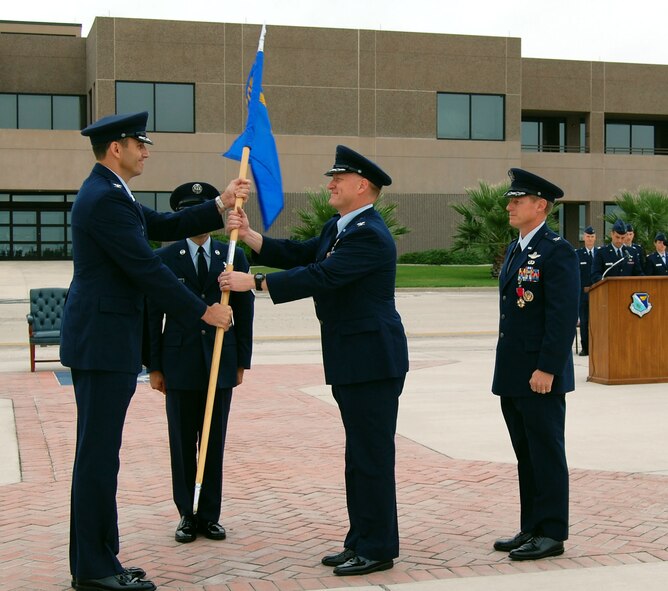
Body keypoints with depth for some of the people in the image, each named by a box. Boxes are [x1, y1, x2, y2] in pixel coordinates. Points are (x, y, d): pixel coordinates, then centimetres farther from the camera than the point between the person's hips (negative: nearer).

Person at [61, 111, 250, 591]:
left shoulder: (107, 193, 16)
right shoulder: (106, 199, -17)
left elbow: (165, 226, 19)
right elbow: (146, 268, -19)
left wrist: (221, 205, 10)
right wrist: (203, 312, -13)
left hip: (99, 339, 11)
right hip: (104, 341, -11)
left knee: (98, 452, 14)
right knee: (99, 453, -5)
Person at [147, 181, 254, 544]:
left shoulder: (234, 256, 5)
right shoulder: (164, 258, 1)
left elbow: (244, 312, 7)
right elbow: (153, 315, 1)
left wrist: (242, 362, 4)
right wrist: (153, 366, -2)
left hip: (221, 362, 1)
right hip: (179, 363, -1)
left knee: (215, 442, 7)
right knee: (182, 443, 6)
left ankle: (210, 515, 17)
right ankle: (187, 515, 16)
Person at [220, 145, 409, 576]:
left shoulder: (369, 235, -18)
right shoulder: (337, 228, 16)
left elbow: (320, 277, -25)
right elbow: (297, 255, 12)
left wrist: (253, 282, -23)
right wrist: (248, 234, 2)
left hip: (373, 361, -11)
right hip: (351, 362, 11)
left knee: (372, 455, -4)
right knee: (361, 455, 16)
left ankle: (378, 549, 6)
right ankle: (362, 541, 25)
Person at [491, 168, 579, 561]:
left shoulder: (558, 252, -12)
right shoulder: (515, 250, 16)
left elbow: (564, 317, -18)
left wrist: (547, 369, -21)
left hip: (541, 376, -9)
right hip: (513, 376, 9)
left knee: (547, 455, -1)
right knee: (526, 455, 14)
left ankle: (552, 534, 8)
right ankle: (531, 529, 22)